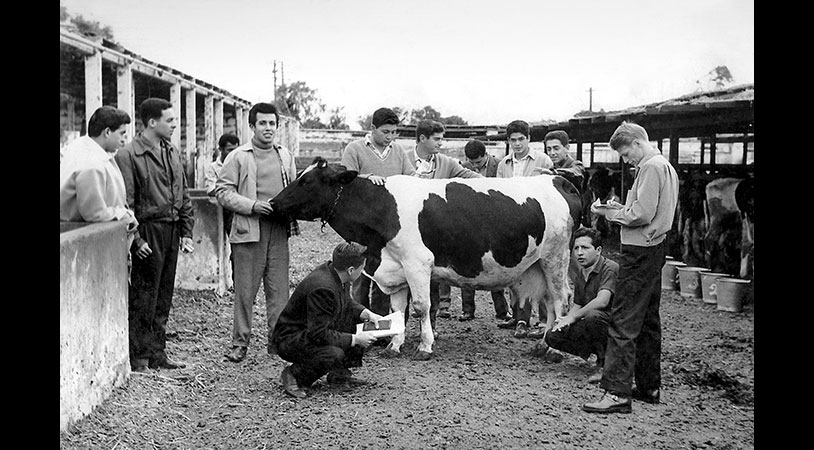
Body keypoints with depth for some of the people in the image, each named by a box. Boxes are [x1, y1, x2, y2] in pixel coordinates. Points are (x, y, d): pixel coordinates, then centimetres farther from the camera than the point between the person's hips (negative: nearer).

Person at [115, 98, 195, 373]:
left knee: (163, 298, 13)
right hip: (148, 233, -7)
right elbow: (124, 202, -13)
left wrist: (187, 232, 11)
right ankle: (139, 358, 8)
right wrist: (135, 239, -17)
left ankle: (158, 353, 22)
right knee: (143, 299, -1)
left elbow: (183, 196, 18)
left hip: (172, 232, 7)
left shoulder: (173, 153, 14)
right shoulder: (129, 155, -10)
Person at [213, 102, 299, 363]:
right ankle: (240, 344, 10)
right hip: (249, 230, -4)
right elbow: (222, 192, -4)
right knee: (245, 290, 0)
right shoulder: (238, 157, 0)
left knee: (279, 288, 5)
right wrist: (252, 206, -14)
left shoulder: (285, 156, 15)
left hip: (279, 230, 4)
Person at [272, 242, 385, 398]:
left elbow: (346, 303, 15)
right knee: (334, 354, -34)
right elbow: (319, 334, -31)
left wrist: (367, 314, -3)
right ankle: (293, 374, -10)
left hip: (314, 329, 10)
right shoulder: (322, 288, -33)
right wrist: (354, 339, -24)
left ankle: (340, 373, 12)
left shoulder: (332, 270, -4)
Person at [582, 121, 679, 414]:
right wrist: (620, 209, 10)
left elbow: (642, 214, -20)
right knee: (648, 321, 15)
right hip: (654, 249, 11)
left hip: (639, 252, -11)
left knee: (623, 322, -10)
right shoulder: (666, 166, 17)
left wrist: (609, 213, -8)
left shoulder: (651, 167, -14)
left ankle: (617, 393, -11)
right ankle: (649, 387, 22)